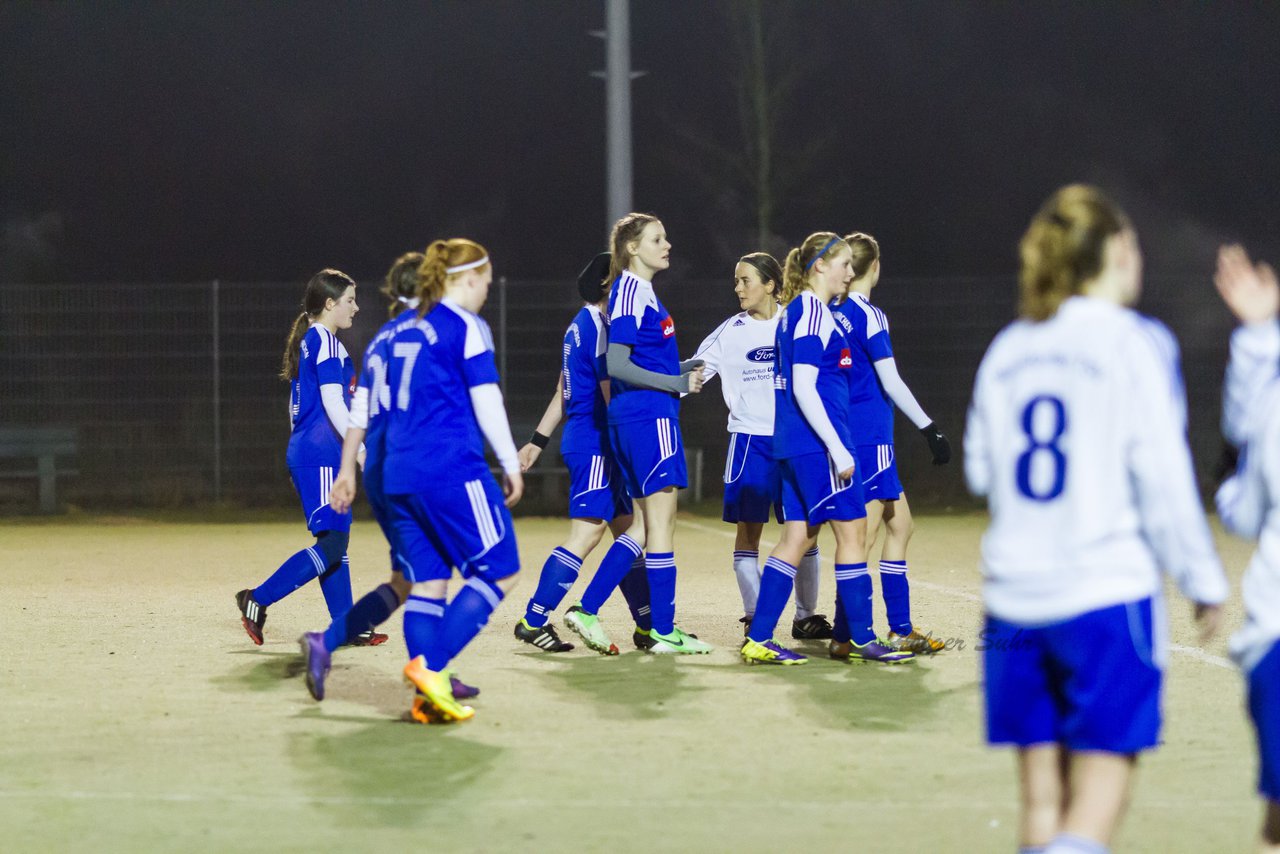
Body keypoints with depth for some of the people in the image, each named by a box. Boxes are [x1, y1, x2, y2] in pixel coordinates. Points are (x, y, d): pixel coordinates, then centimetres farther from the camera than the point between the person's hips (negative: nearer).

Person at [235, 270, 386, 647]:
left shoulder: (307, 340, 18)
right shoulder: (326, 341, -11)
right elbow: (333, 403, -19)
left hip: (304, 452, 10)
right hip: (321, 454, -10)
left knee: (336, 540, 10)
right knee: (332, 542, -12)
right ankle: (258, 599, -12)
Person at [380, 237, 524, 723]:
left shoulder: (405, 331, 17)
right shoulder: (466, 327, -5)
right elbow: (485, 400, -8)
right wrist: (510, 463, -1)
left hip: (400, 474, 8)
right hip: (452, 469, -8)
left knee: (426, 583, 7)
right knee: (499, 570, 0)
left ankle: (428, 698, 0)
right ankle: (430, 667, -14)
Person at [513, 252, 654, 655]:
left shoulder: (581, 326, 17)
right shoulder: (599, 326, -14)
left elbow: (563, 392, 21)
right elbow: (611, 394, -17)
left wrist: (537, 441, 23)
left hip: (581, 442, 10)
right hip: (596, 444, -10)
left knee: (629, 532, 11)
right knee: (586, 534, -11)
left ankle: (647, 625, 13)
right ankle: (535, 620, -11)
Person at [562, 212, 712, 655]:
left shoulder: (642, 292, 18)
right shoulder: (630, 291, -11)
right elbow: (617, 365, -18)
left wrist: (686, 369, 11)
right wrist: (676, 383, -17)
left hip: (635, 418, 10)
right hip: (649, 416, -10)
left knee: (645, 526, 12)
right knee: (660, 522, -6)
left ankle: (586, 610, 12)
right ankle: (664, 631, -3)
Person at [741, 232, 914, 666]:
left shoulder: (796, 312, 17)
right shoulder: (813, 312, -13)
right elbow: (803, 387, -19)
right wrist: (838, 449, -19)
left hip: (796, 445, 10)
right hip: (817, 442, -10)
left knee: (798, 536, 8)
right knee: (852, 530, -3)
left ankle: (759, 639, 6)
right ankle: (861, 639, 1)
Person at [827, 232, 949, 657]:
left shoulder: (833, 312, 10)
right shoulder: (869, 316, -13)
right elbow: (891, 383, -17)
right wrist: (930, 429, -15)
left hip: (846, 436, 9)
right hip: (870, 437, -9)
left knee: (900, 524, 14)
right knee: (864, 535, -6)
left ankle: (901, 629, 16)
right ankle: (845, 636, -6)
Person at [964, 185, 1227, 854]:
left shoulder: (1007, 349, 9)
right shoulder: (1135, 343, -7)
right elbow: (1162, 478, -9)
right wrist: (1204, 581, 1)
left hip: (1015, 595, 5)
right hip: (1107, 596, -5)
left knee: (1042, 795, 10)